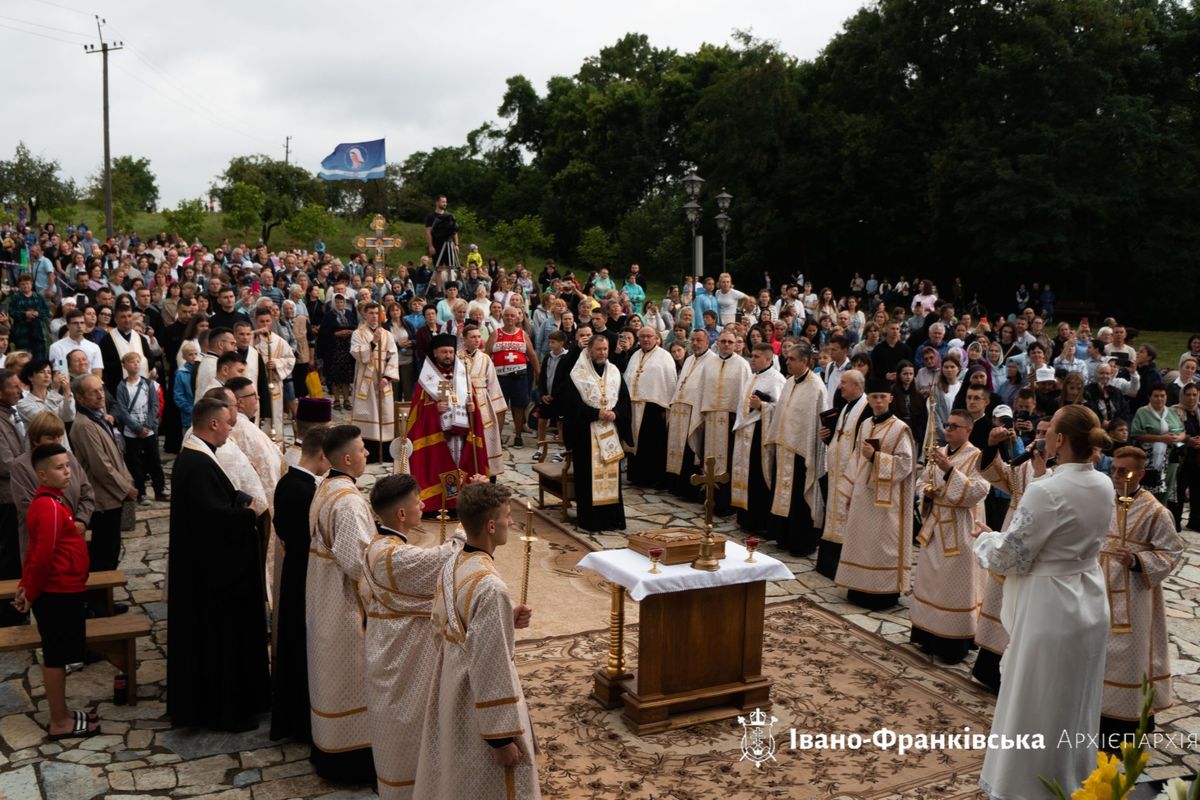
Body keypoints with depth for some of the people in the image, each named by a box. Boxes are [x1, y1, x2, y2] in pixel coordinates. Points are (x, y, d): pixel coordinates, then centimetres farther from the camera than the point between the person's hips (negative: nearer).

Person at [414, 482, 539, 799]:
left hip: (449, 691, 8)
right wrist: (502, 736, -18)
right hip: (479, 706, -8)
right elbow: (490, 668, -26)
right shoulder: (490, 587, -29)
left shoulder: (450, 567, -4)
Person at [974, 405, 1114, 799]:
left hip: (1051, 609, -8)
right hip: (1089, 603, 8)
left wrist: (985, 538, 1)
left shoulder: (1046, 492, -25)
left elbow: (1009, 557, -18)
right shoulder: (1104, 486, -1)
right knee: (1076, 703, 22)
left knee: (1037, 705, 8)